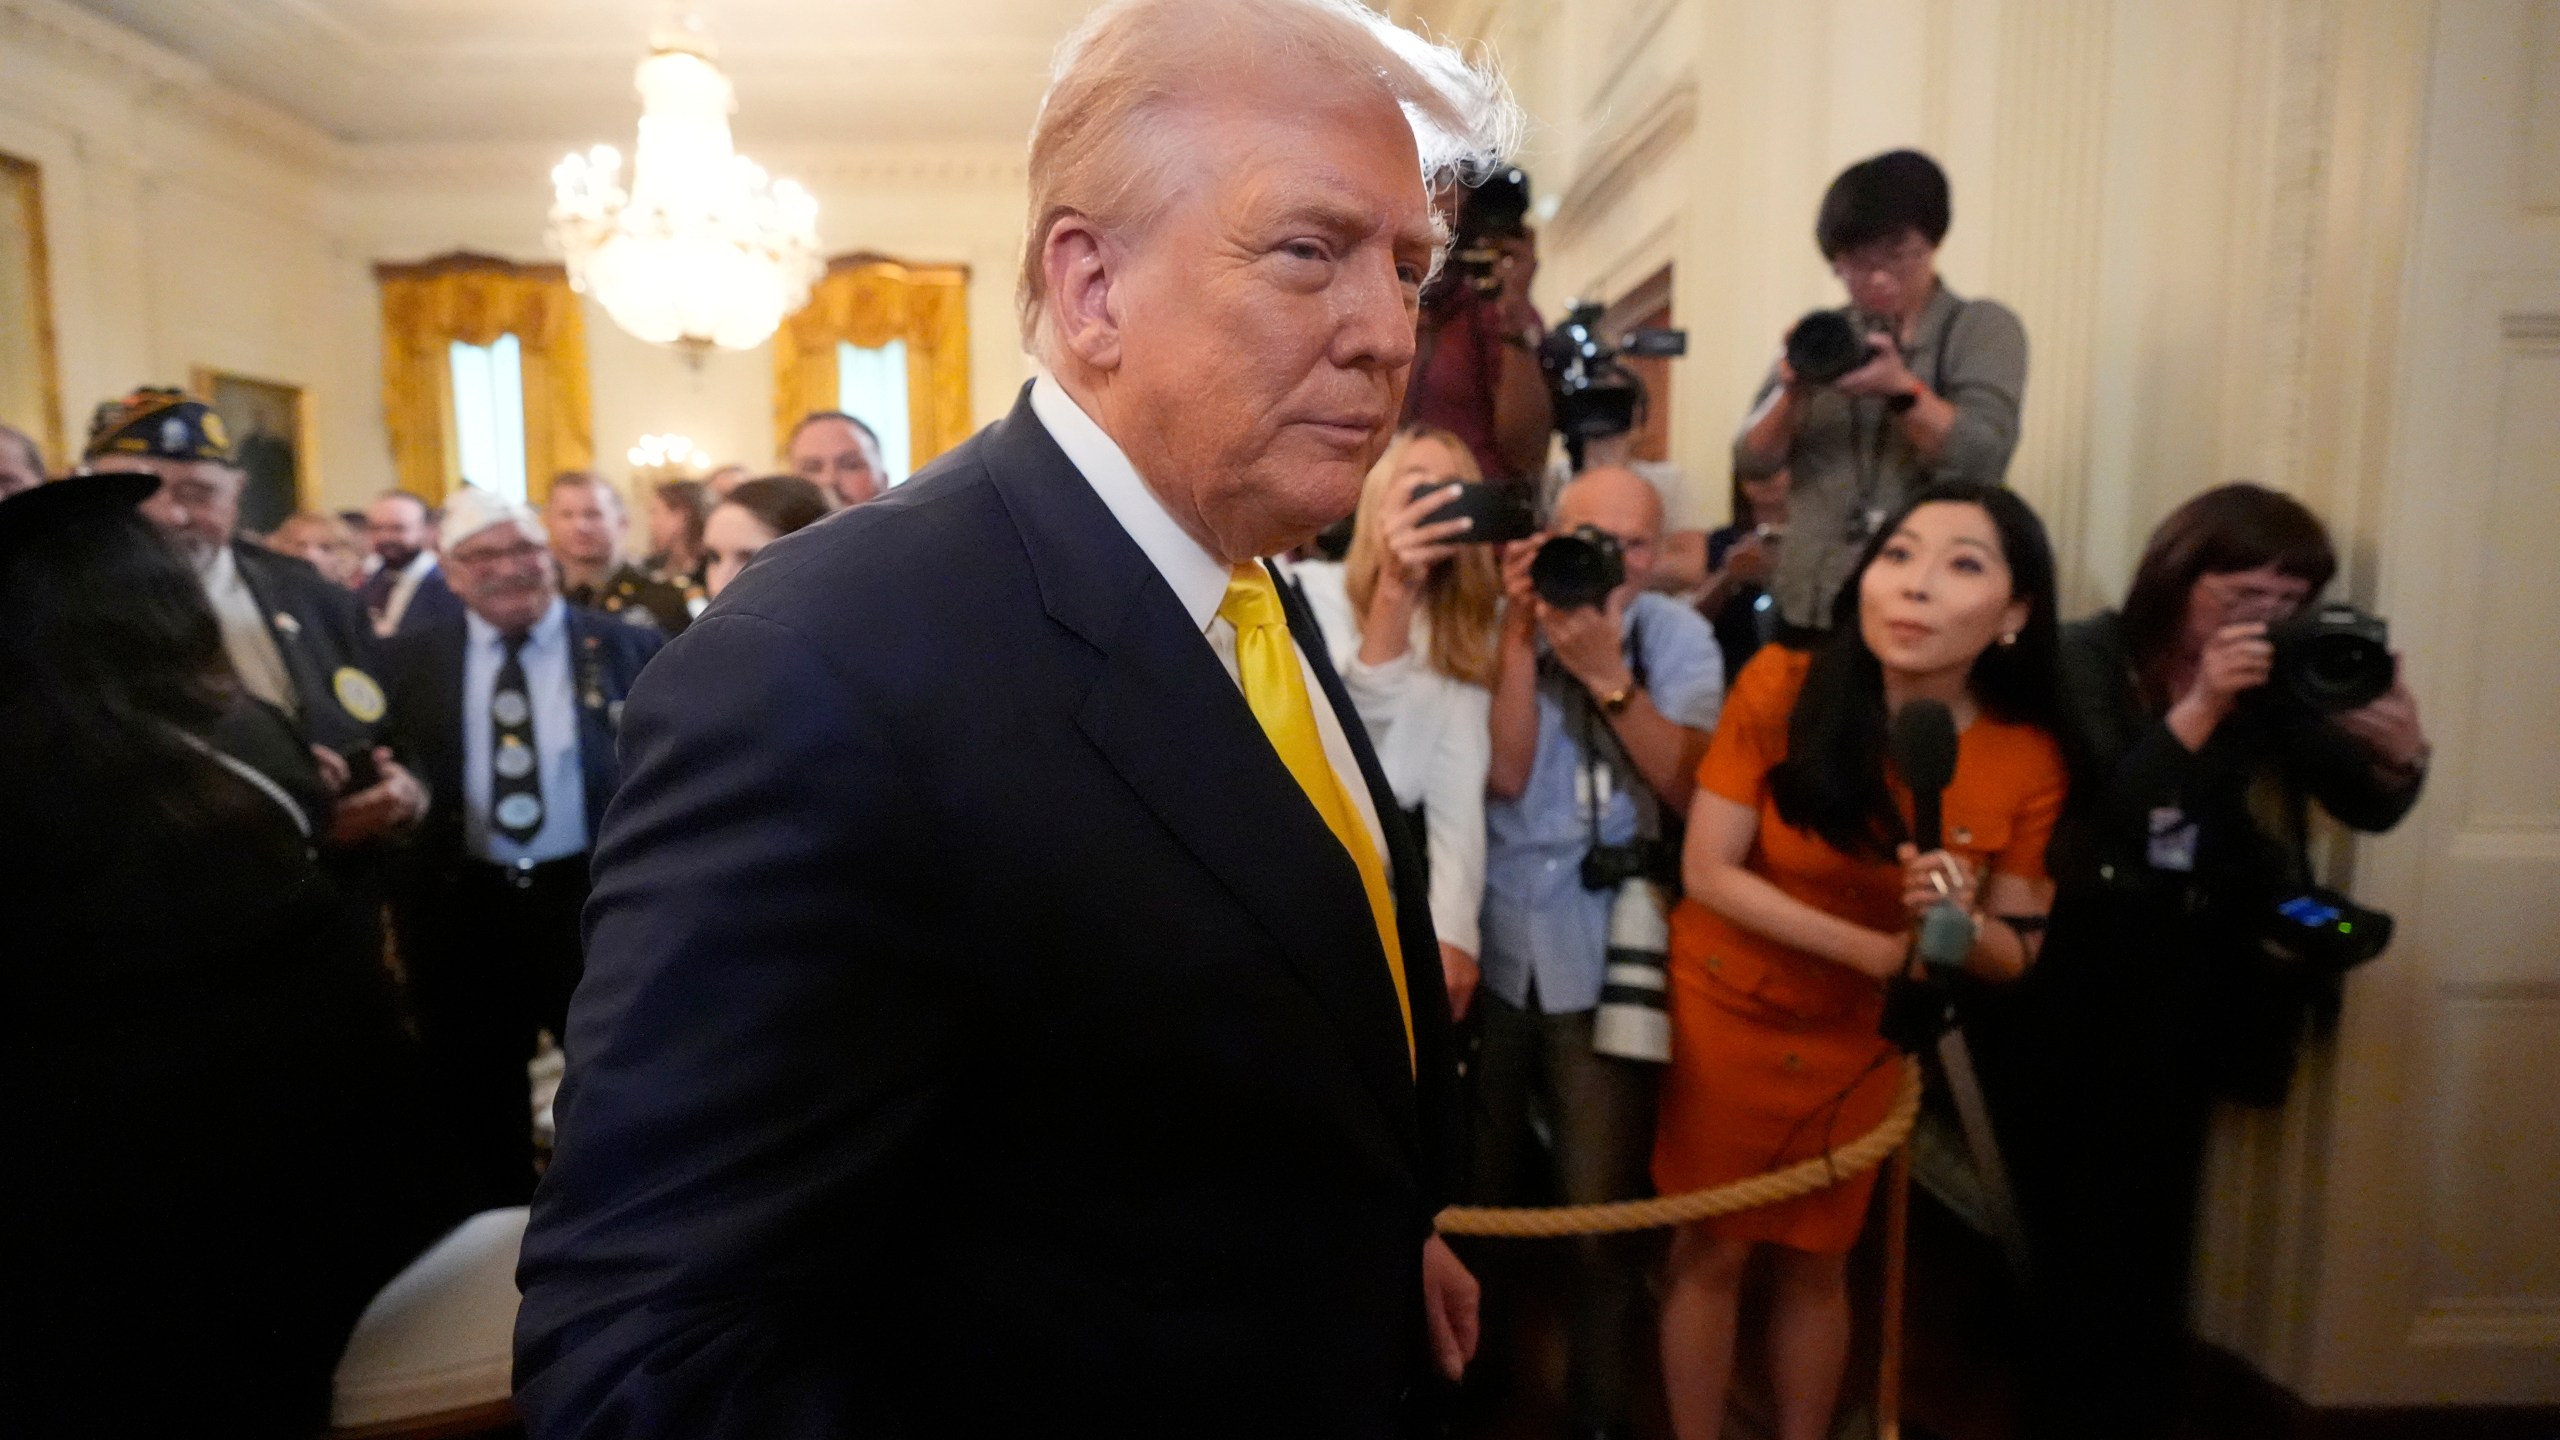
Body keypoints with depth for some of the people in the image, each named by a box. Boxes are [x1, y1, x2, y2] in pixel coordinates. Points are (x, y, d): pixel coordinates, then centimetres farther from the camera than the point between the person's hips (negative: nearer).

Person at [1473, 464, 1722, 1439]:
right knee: (1472, 1191, 15)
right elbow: (1506, 772, -12)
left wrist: (1607, 673, -21)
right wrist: (1521, 630, -18)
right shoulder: (1507, 621, -2)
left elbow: (1693, 792, -11)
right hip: (1491, 944, 1)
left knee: (1602, 1210, 6)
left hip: (1606, 958, 0)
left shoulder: (1678, 635, 0)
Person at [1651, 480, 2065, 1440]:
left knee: (1814, 1261, 19)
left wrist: (1963, 922, -28)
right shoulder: (1781, 687, -21)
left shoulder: (2029, 762, -14)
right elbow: (1707, 869, -19)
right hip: (1726, 1011, -2)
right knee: (1711, 1251, 12)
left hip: (1859, 1041, 2)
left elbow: (2012, 957, -6)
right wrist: (1875, 949, -25)